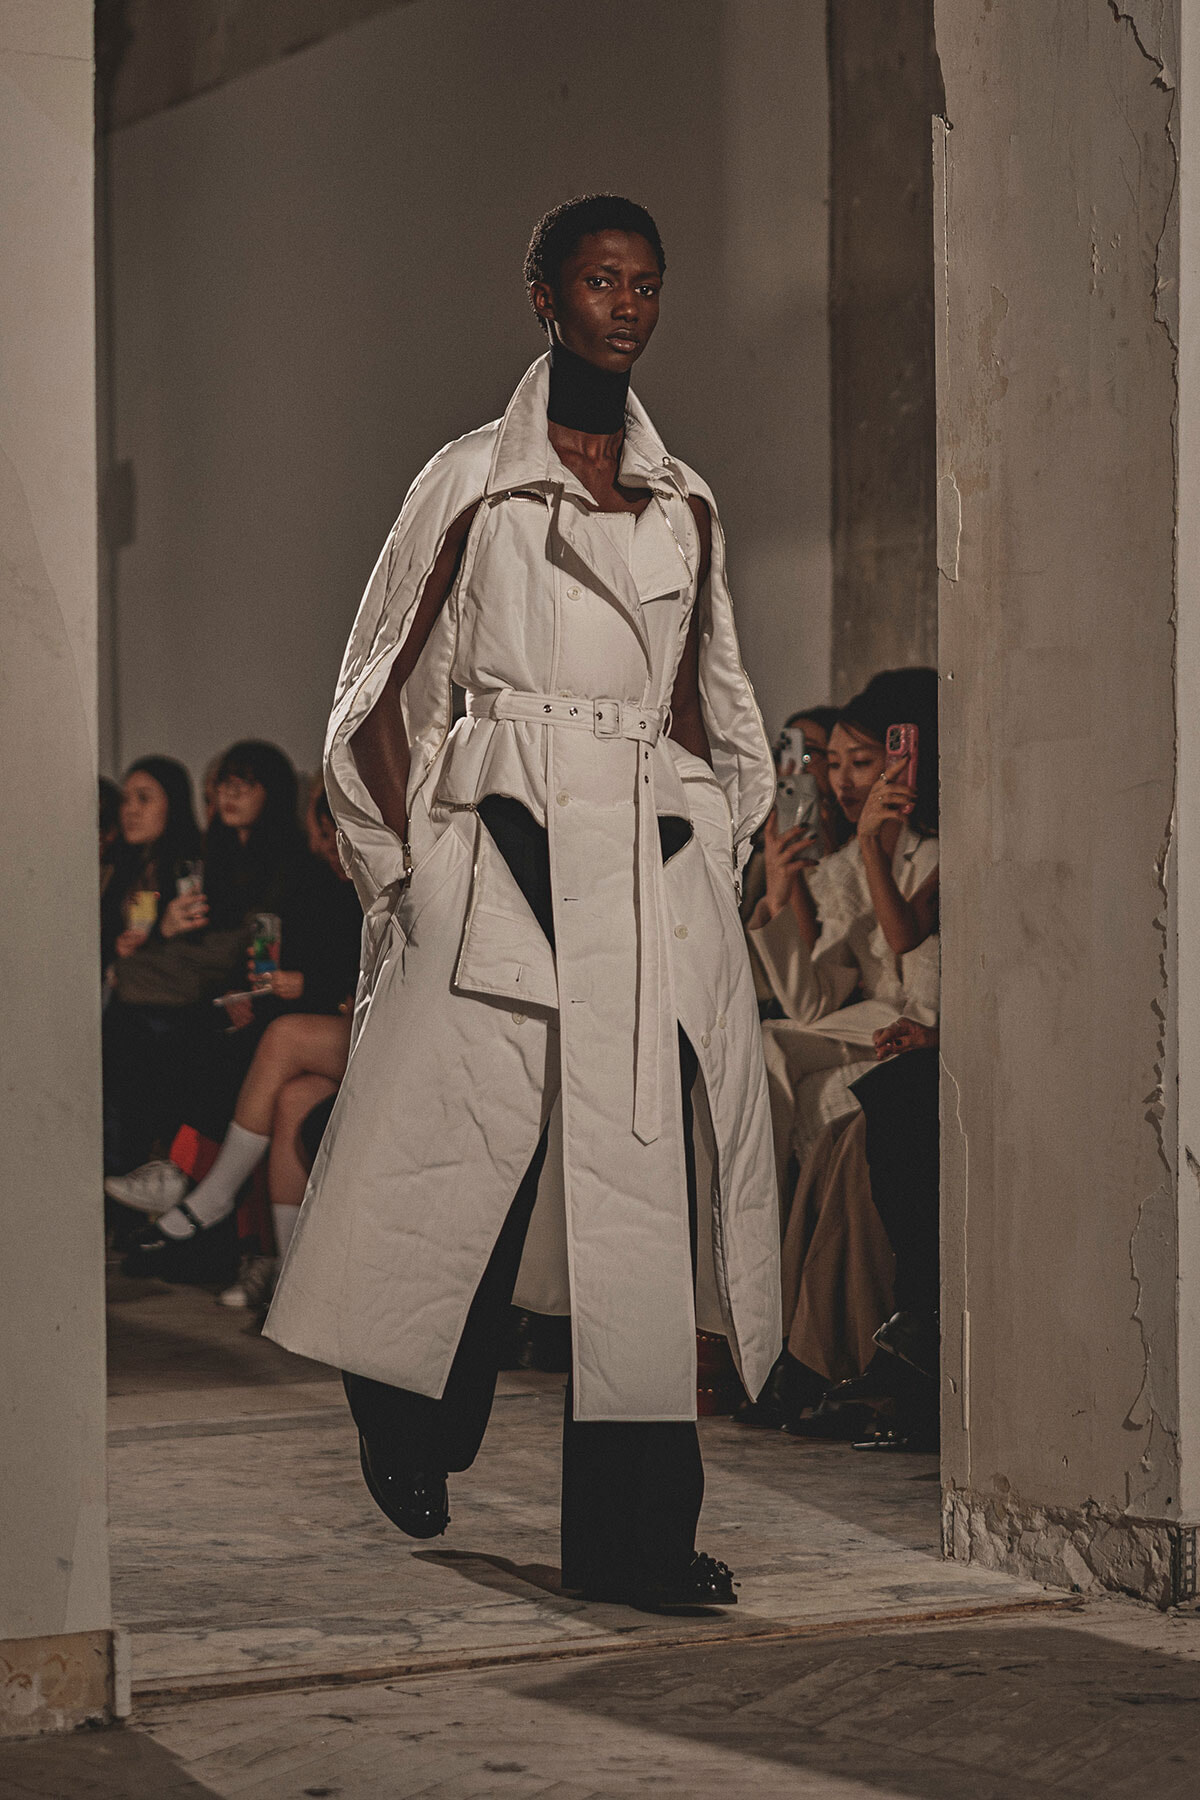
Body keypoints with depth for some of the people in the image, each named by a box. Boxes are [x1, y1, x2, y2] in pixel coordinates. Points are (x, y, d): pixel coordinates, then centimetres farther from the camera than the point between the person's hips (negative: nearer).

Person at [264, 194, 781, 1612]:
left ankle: (634, 1531, 0)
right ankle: (410, 1430, 25)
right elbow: (382, 693, 4)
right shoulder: (471, 482, 4)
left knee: (644, 1185, -2)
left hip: (658, 871, 3)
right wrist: (410, 866, -3)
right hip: (502, 853, -3)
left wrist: (718, 837, 10)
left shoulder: (685, 505, 15)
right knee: (469, 1146, -4)